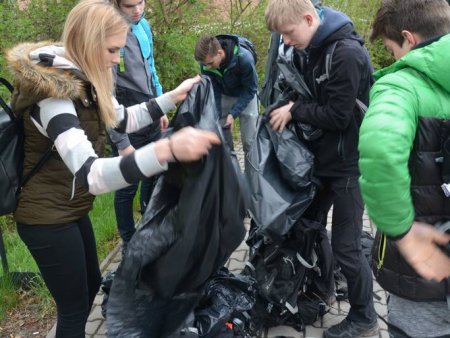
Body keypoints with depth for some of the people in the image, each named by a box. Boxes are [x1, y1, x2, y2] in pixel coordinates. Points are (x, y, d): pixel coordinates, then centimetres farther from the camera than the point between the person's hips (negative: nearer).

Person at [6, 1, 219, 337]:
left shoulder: (84, 80, 0)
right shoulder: (52, 92, -29)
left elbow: (123, 119, 16)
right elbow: (89, 174, -42)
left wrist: (173, 97, 6)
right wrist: (168, 149, -53)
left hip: (71, 209, 9)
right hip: (47, 218, -9)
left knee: (91, 284, 24)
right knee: (74, 306, 7)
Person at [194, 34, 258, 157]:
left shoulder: (244, 59, -36)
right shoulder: (206, 62, -25)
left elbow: (250, 90, -22)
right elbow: (212, 90, -12)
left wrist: (233, 114, -28)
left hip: (246, 97, -3)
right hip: (224, 96, 3)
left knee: (249, 140, -1)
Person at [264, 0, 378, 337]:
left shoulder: (348, 53, -22)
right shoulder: (310, 48, 4)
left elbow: (338, 115, -23)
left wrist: (295, 111, -14)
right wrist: (291, 108, -2)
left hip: (347, 164, -9)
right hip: (319, 157, 9)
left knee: (345, 246, 0)